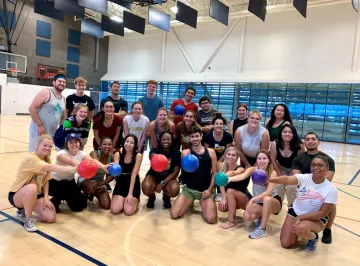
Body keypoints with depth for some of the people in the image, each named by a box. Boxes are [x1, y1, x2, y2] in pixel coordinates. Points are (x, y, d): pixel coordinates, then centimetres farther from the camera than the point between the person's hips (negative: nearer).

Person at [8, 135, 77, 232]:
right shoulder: (30, 158, -25)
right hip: (17, 195, -7)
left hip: (36, 195, 7)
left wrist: (46, 198, -14)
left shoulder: (47, 160, 1)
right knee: (32, 188, -41)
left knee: (50, 218, -14)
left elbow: (46, 181, 1)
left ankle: (25, 209, 16)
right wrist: (71, 169, -53)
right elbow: (50, 167, -41)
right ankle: (28, 220, -18)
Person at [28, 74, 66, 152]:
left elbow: (63, 117, 21)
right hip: (38, 131, -7)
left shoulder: (63, 99, 13)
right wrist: (39, 125, -18)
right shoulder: (45, 92, -8)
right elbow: (32, 108, -14)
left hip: (52, 133, 7)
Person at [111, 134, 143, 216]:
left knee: (128, 211, -18)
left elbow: (134, 174, -15)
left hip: (133, 185, -2)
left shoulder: (138, 155, -8)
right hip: (121, 183, 2)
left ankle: (135, 200, 16)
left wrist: (130, 193, -20)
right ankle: (123, 200, 18)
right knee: (115, 210, -16)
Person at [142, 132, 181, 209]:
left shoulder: (176, 153, -13)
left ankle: (166, 197, 9)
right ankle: (152, 197, 8)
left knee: (175, 190, -32)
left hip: (168, 178, 0)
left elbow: (175, 172, -11)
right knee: (146, 187, -33)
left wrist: (163, 183, -22)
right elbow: (152, 155, -41)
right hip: (154, 175, 0)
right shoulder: (155, 150, -16)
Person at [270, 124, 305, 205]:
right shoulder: (275, 144, -26)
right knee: (278, 186, -4)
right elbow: (273, 161, -14)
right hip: (281, 168, 2)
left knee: (292, 187, -13)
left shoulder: (299, 146, -31)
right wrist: (280, 175, -9)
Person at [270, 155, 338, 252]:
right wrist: (269, 179, -58)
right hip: (295, 212, 3)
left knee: (301, 228, -36)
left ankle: (314, 238, 0)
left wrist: (300, 218, -24)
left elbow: (322, 213, -17)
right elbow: (287, 179, -38)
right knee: (285, 244, -3)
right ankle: (297, 231, 28)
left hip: (316, 218, -2)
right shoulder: (304, 178, -16)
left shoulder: (331, 189, -19)